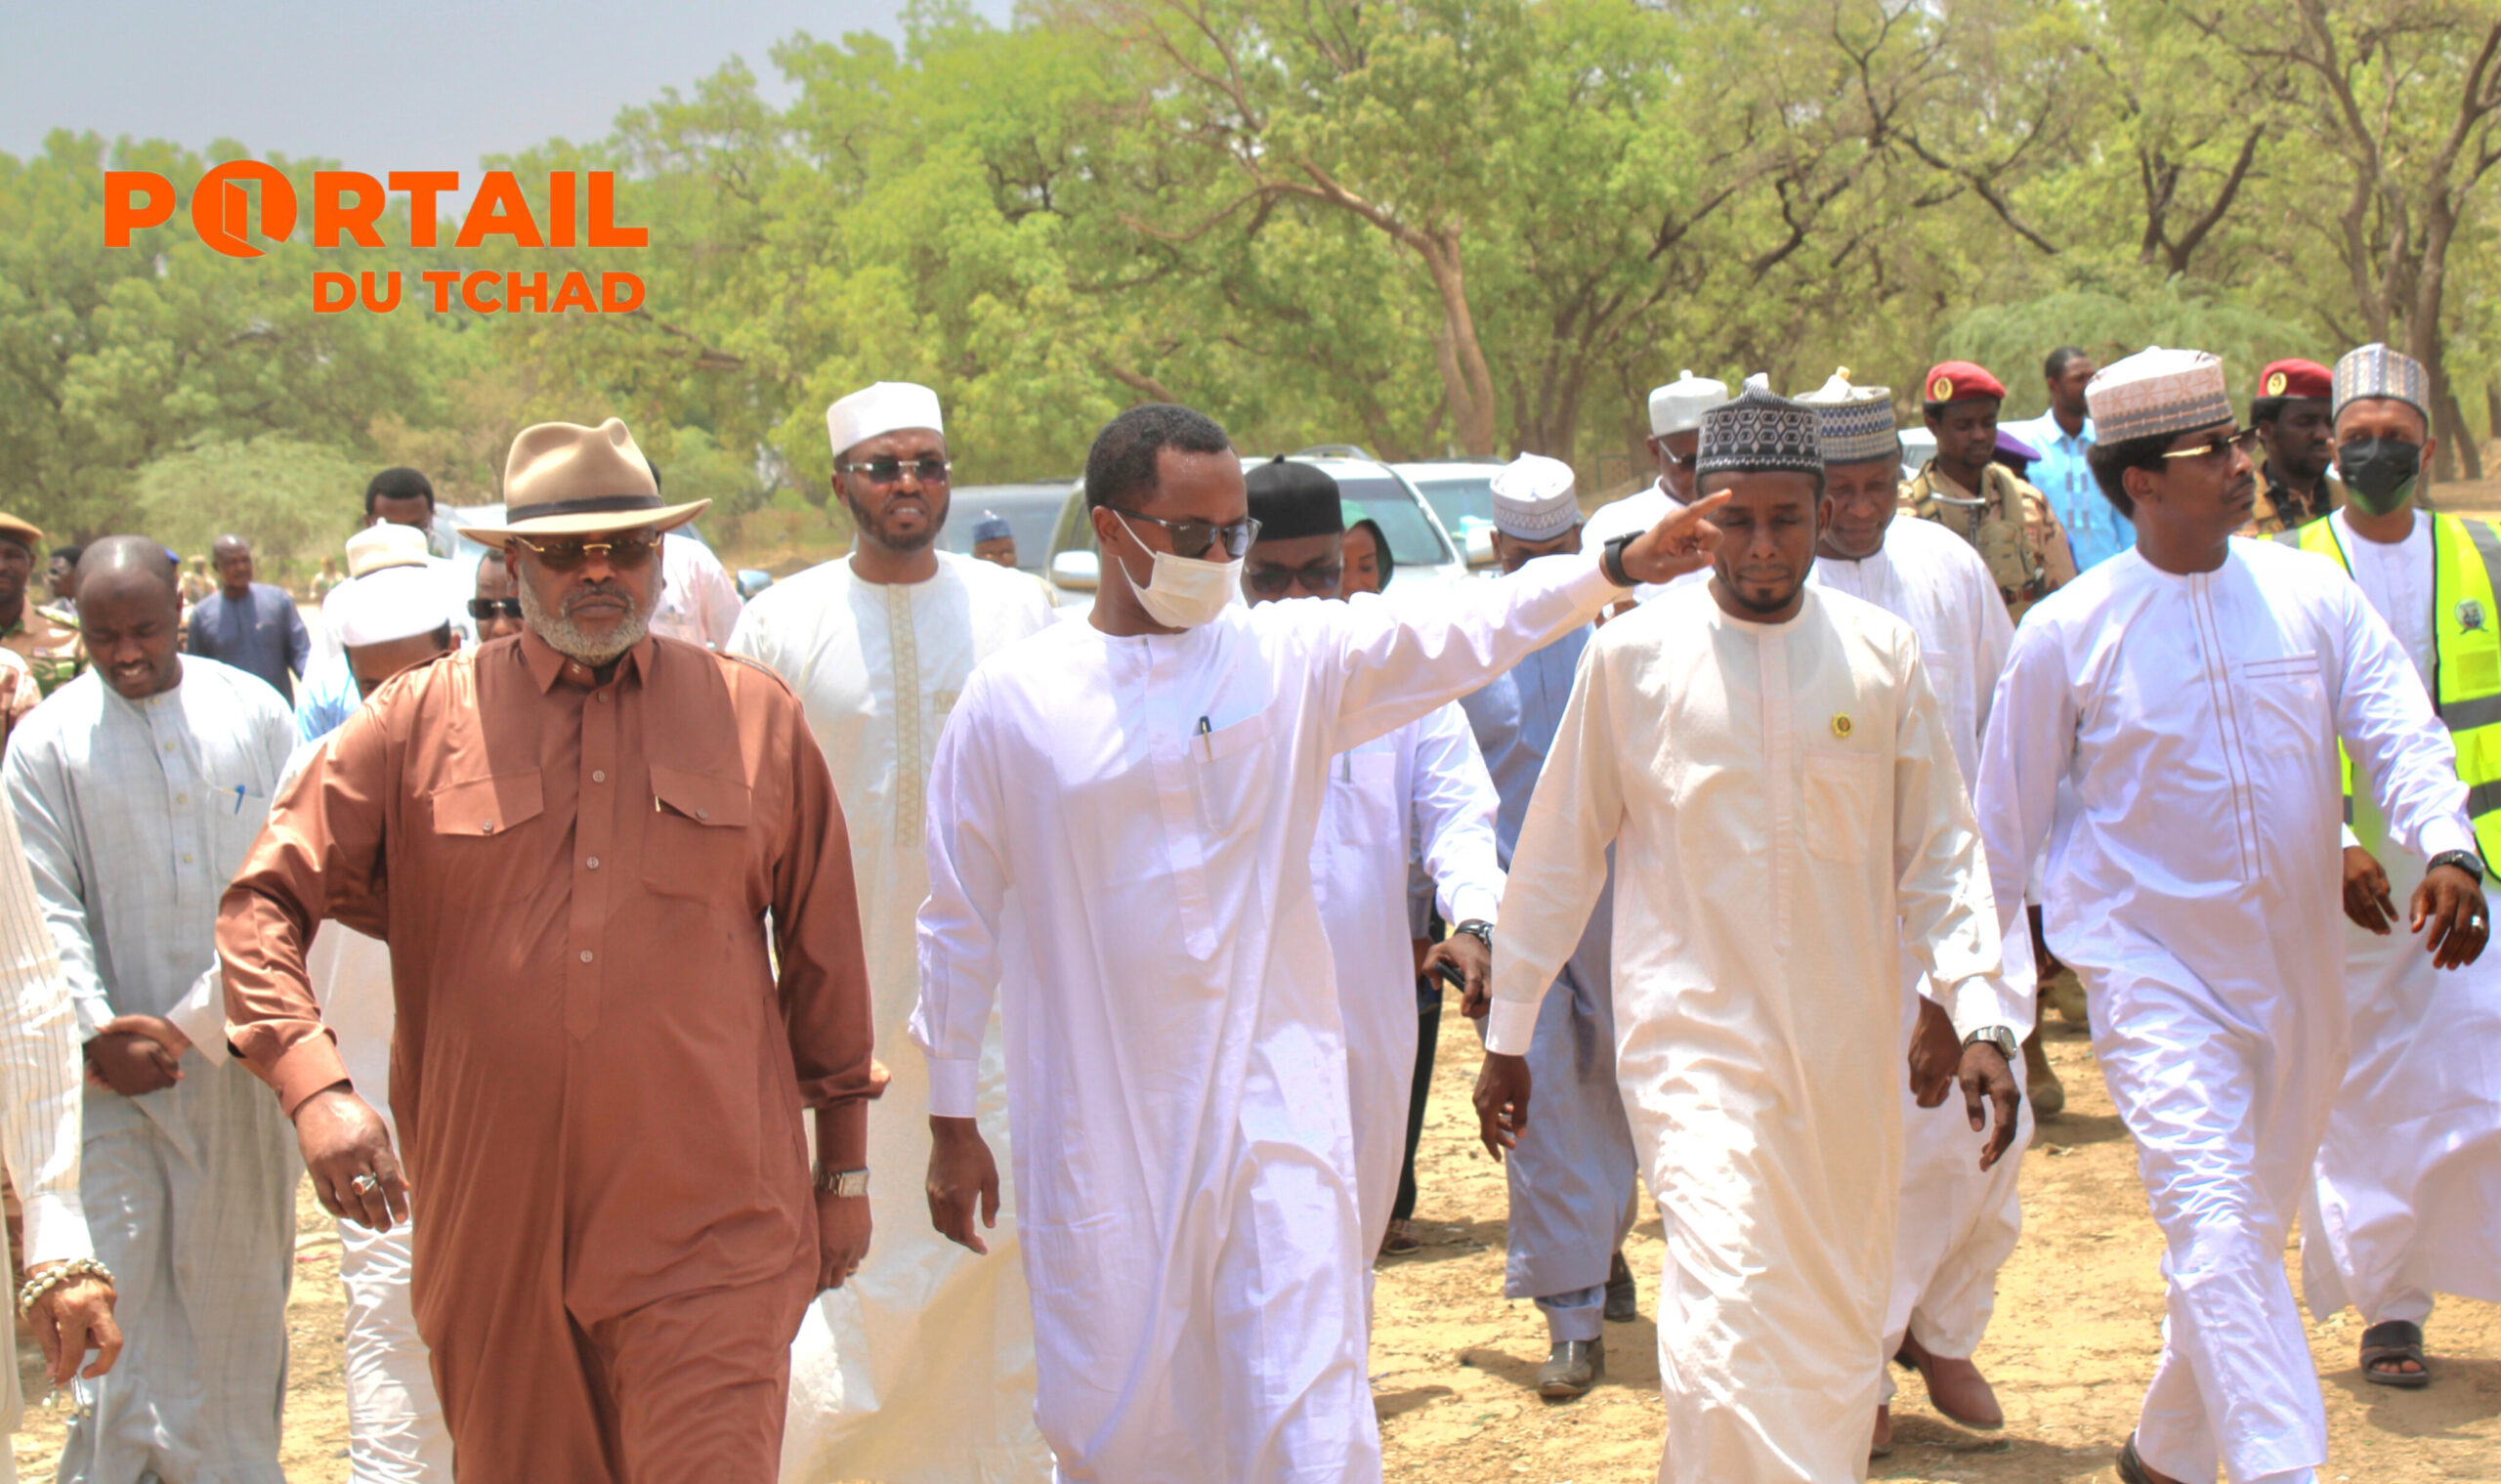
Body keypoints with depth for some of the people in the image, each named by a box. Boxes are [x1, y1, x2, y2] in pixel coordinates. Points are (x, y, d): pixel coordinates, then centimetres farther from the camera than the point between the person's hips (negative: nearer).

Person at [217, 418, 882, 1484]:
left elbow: (822, 954, 13)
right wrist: (314, 1086, -14)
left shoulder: (754, 716, 7)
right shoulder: (420, 722, 4)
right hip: (495, 1228, 1)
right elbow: (262, 903, 2)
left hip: (708, 1233, -1)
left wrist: (844, 1166, 16)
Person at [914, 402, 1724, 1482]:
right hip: (1094, 1126, 0)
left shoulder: (1295, 654, 2)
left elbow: (1464, 627, -7)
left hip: (1272, 1103, 0)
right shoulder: (1010, 701, 0)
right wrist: (952, 1120, 7)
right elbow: (962, 919, 5)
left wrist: (1615, 567, -22)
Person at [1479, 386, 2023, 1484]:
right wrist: (1506, 1035, 9)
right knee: (1726, 1316, -19)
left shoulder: (1881, 653, 3)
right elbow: (1559, 853, 6)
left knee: (1839, 1332, 13)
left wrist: (1979, 1021, -2)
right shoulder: (1632, 655, -2)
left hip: (1847, 1049, 3)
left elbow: (1941, 852, 8)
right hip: (1692, 1036, -3)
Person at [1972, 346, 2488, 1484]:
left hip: (2296, 965, 4)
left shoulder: (2311, 592, 2)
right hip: (2150, 964, -4)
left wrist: (2446, 847, -25)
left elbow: (2401, 732, -5)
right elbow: (2007, 819, 3)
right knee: (2214, 1220, -19)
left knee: (2255, 1227, 15)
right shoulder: (2066, 633, -5)